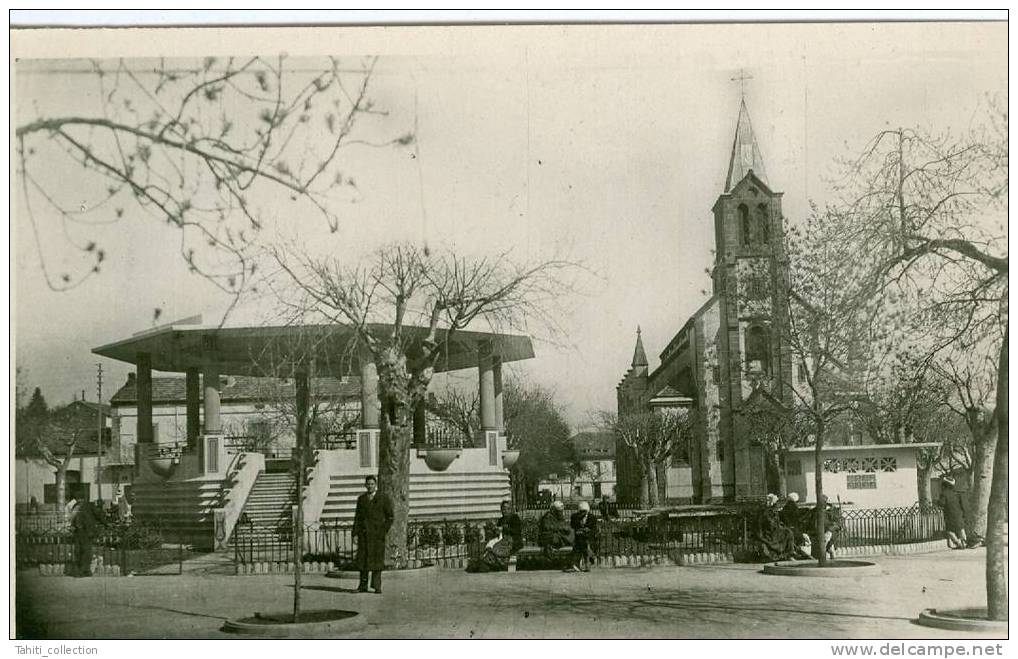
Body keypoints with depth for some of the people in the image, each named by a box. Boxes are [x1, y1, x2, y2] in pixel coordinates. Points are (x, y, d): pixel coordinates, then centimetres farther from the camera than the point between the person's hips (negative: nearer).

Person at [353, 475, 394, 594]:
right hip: (364, 533, 3)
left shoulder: (384, 499, 3)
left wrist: (384, 531, -7)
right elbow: (357, 517, 12)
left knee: (377, 559, -3)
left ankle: (377, 586, 1)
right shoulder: (361, 499, 13)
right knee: (363, 558, 1)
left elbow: (390, 517, 3)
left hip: (377, 533, -3)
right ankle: (363, 586, 6)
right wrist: (355, 533, 3)